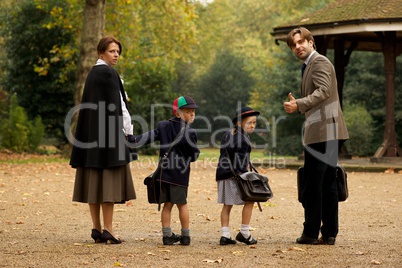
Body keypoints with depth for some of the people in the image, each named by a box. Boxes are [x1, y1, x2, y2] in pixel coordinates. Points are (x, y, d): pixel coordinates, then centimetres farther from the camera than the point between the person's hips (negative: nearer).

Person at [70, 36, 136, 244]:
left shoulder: (93, 73, 16)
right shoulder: (107, 73, -10)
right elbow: (116, 105, -13)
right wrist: (128, 131, -8)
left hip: (92, 133, 9)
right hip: (108, 132, -9)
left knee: (94, 180, 7)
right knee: (108, 179, -7)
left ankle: (96, 227, 9)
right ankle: (107, 228, -8)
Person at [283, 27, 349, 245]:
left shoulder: (319, 62, -7)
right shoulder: (309, 65, 24)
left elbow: (323, 91, -21)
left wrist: (299, 104, -27)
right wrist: (298, 105, 14)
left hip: (322, 132, -10)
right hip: (329, 133, 10)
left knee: (312, 184, -6)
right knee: (327, 184, 10)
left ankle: (311, 233, -3)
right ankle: (329, 233, 13)